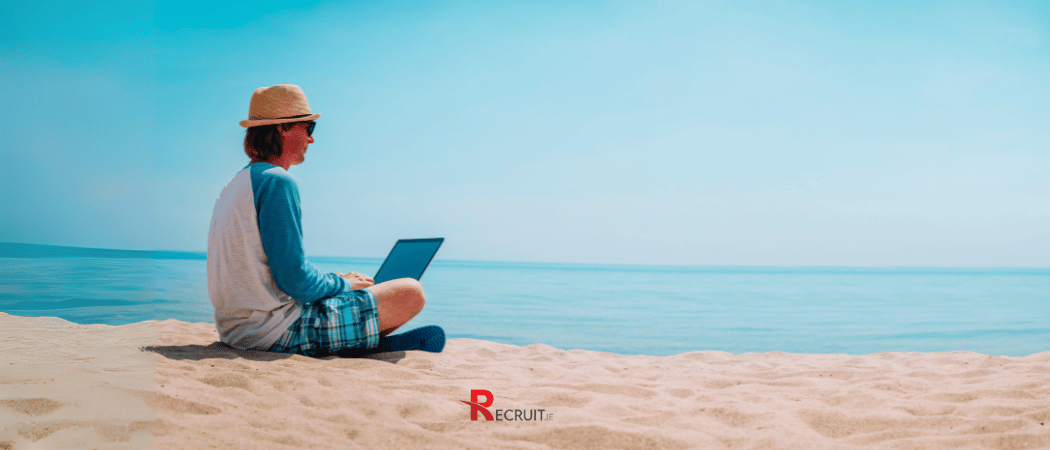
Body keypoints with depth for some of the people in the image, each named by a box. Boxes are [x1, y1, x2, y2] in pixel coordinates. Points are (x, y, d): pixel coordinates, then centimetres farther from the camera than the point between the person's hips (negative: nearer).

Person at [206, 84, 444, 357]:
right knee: (411, 293, -8)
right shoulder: (277, 182, -15)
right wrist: (342, 283, -2)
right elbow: (294, 279, -21)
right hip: (276, 331, -10)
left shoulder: (237, 183, 15)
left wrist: (336, 281, 14)